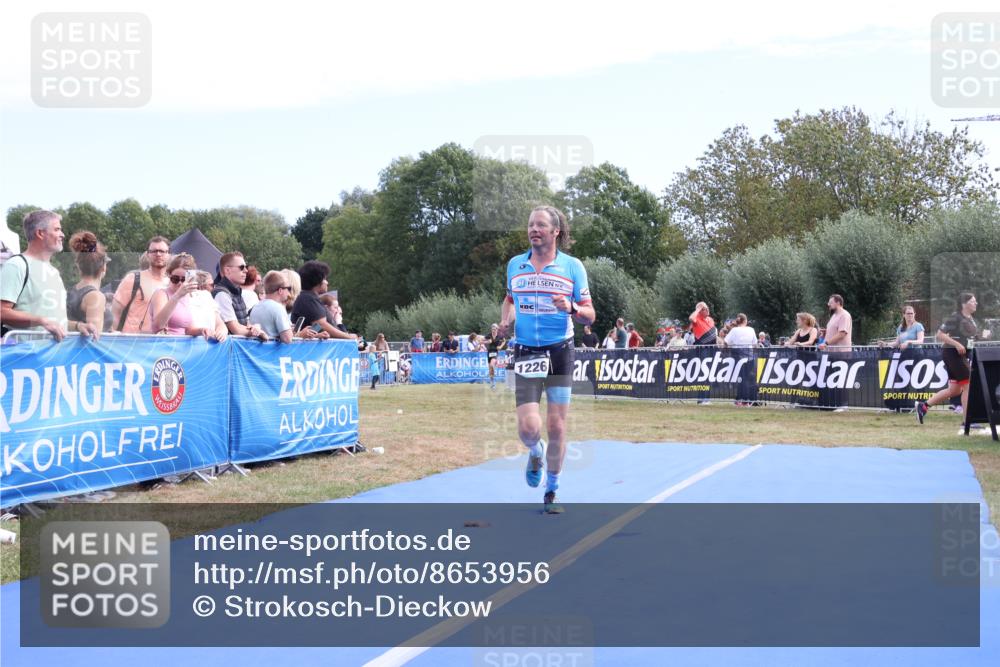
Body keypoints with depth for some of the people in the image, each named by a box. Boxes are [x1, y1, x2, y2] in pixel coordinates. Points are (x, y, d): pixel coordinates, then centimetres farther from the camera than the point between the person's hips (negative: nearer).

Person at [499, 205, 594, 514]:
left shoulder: (572, 266, -1)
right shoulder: (515, 265, 7)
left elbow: (589, 315, 0)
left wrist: (571, 308, -22)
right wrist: (505, 319, 4)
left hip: (560, 352, -1)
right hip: (525, 353, 1)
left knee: (556, 427, 1)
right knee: (529, 428, -10)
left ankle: (551, 492, 20)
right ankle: (536, 454, 28)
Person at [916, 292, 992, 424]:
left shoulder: (971, 320, 13)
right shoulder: (956, 317, -13)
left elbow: (973, 338, 22)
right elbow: (940, 334, -17)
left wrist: (983, 336, 3)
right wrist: (957, 344, -24)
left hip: (962, 355, 10)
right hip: (952, 354, -10)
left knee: (955, 390, 14)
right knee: (968, 385, -9)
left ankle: (923, 405, 22)